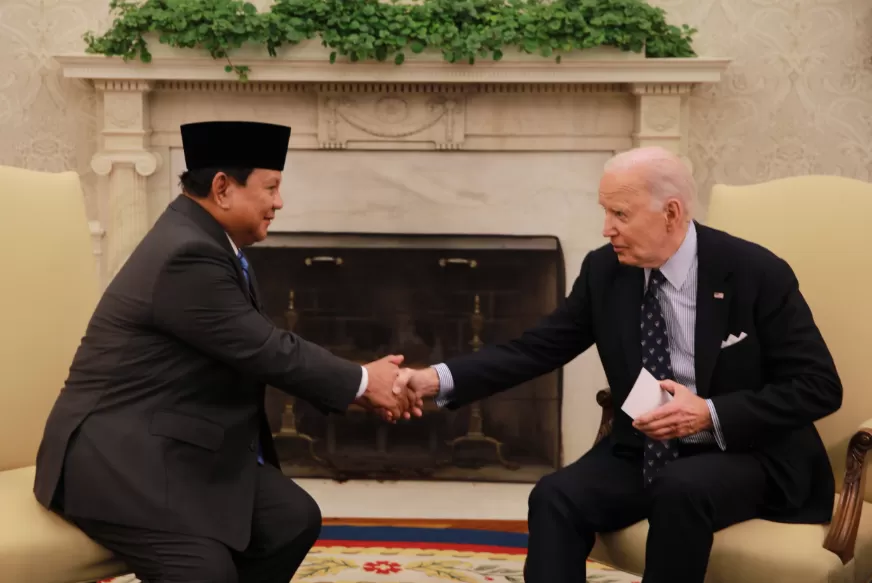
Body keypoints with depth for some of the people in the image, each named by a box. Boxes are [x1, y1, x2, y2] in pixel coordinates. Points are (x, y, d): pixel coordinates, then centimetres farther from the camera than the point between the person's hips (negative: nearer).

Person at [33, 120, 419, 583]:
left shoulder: (206, 241, 8)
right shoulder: (189, 255, -23)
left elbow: (265, 350, 11)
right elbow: (270, 352, -19)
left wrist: (355, 387, 3)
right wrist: (362, 381, -6)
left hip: (178, 445, 10)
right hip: (118, 452, -10)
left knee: (294, 519, 1)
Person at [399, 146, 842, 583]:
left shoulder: (757, 273, -14)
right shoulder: (604, 271, -3)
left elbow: (819, 386, -12)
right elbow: (536, 349, -2)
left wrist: (711, 415, -24)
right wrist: (437, 379, -16)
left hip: (747, 454, -3)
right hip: (643, 451, 4)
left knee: (681, 490, -35)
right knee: (554, 498, -23)